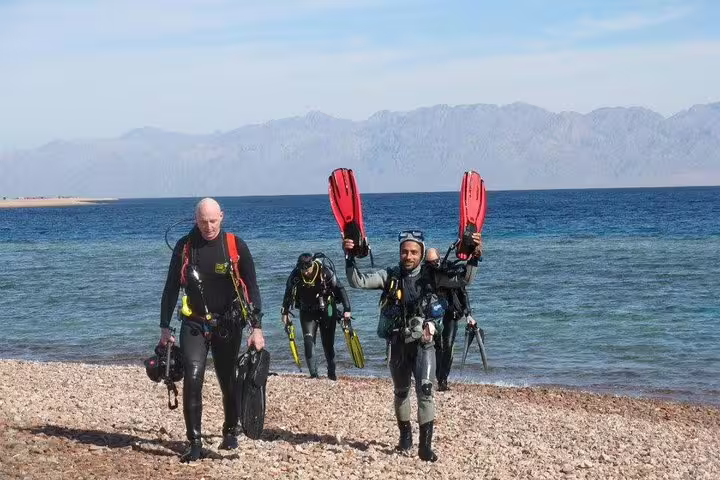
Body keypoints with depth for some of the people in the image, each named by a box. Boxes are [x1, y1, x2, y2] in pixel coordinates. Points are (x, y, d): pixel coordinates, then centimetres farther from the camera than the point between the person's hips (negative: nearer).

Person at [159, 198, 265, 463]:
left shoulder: (235, 246, -6)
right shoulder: (184, 247, -1)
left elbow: (252, 288, -3)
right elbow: (171, 288, 6)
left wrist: (257, 327, -9)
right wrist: (164, 327, 4)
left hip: (228, 324, 0)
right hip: (194, 324, 1)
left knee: (227, 380, 10)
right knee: (192, 379, -14)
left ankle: (230, 431, 33)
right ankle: (195, 443, -9)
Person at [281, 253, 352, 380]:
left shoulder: (325, 272, -23)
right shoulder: (295, 275, -16)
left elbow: (340, 289, -16)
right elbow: (288, 293, 1)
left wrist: (347, 310, -20)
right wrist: (285, 312, 5)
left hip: (326, 311, -1)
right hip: (307, 312, 2)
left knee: (328, 343, 6)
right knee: (308, 342, -13)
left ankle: (332, 372, 23)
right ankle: (313, 374, -14)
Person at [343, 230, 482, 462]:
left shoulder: (431, 276, -4)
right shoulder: (389, 276, -2)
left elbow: (464, 279, -10)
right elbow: (357, 281, -9)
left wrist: (473, 256, -24)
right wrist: (350, 257, -22)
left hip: (422, 343, -2)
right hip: (398, 343, 2)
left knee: (425, 389, -16)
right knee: (401, 392, 17)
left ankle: (425, 445, -12)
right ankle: (405, 436, 37)